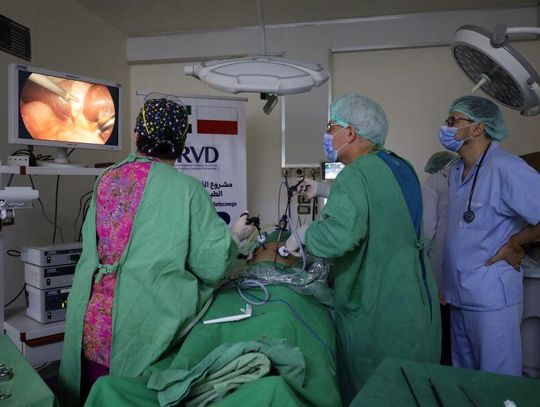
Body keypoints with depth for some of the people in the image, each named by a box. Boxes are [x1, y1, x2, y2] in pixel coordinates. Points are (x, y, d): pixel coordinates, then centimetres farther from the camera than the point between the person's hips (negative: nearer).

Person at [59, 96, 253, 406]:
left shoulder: (106, 180, 2)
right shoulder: (186, 190, -13)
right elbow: (211, 266, -11)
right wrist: (235, 235, 6)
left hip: (91, 324, 5)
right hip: (143, 327, -5)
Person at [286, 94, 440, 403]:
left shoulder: (356, 173, -21)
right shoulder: (401, 166, 8)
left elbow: (339, 235, -34)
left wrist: (301, 236, -16)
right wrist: (328, 190, 28)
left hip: (377, 313, -9)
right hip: (416, 304, 9)